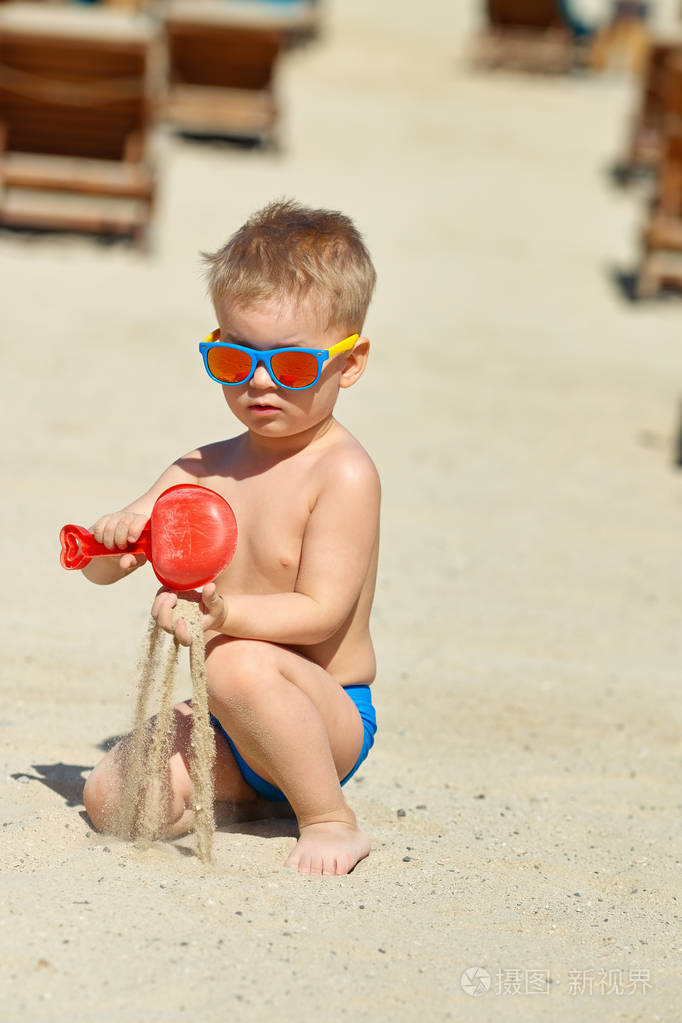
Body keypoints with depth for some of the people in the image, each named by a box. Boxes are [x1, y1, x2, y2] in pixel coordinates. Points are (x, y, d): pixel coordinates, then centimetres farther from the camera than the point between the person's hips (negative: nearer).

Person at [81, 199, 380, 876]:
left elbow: (320, 612, -21)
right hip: (223, 723, 6)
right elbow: (99, 569, 7)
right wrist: (114, 538, -18)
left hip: (327, 715, -6)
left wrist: (227, 614, -38)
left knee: (239, 663, -37)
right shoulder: (201, 471, 6)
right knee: (113, 801, -13)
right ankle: (250, 789, 13)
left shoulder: (342, 473, -14)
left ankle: (330, 820, -16)